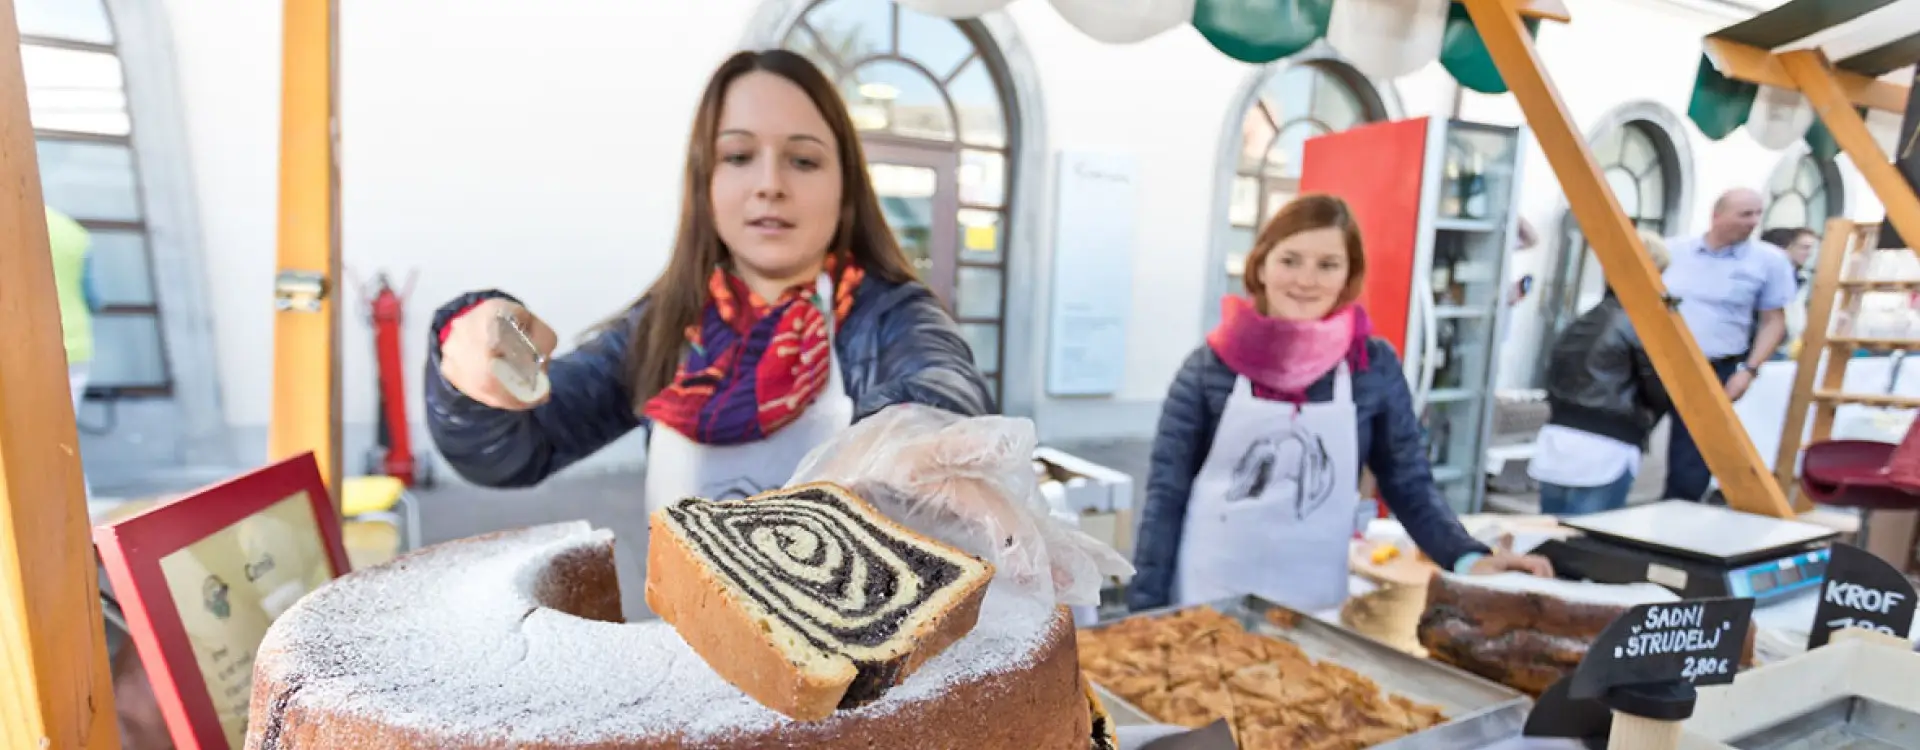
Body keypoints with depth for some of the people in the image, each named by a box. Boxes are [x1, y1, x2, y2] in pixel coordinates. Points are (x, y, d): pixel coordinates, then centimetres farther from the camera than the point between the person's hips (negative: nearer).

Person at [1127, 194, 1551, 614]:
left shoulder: (1375, 367, -4)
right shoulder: (1210, 365, -8)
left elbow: (1410, 486, 5)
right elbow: (1166, 494, -6)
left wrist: (1469, 559, -11)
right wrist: (1145, 611, -7)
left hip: (1316, 603, 1)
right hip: (1207, 596, -1)